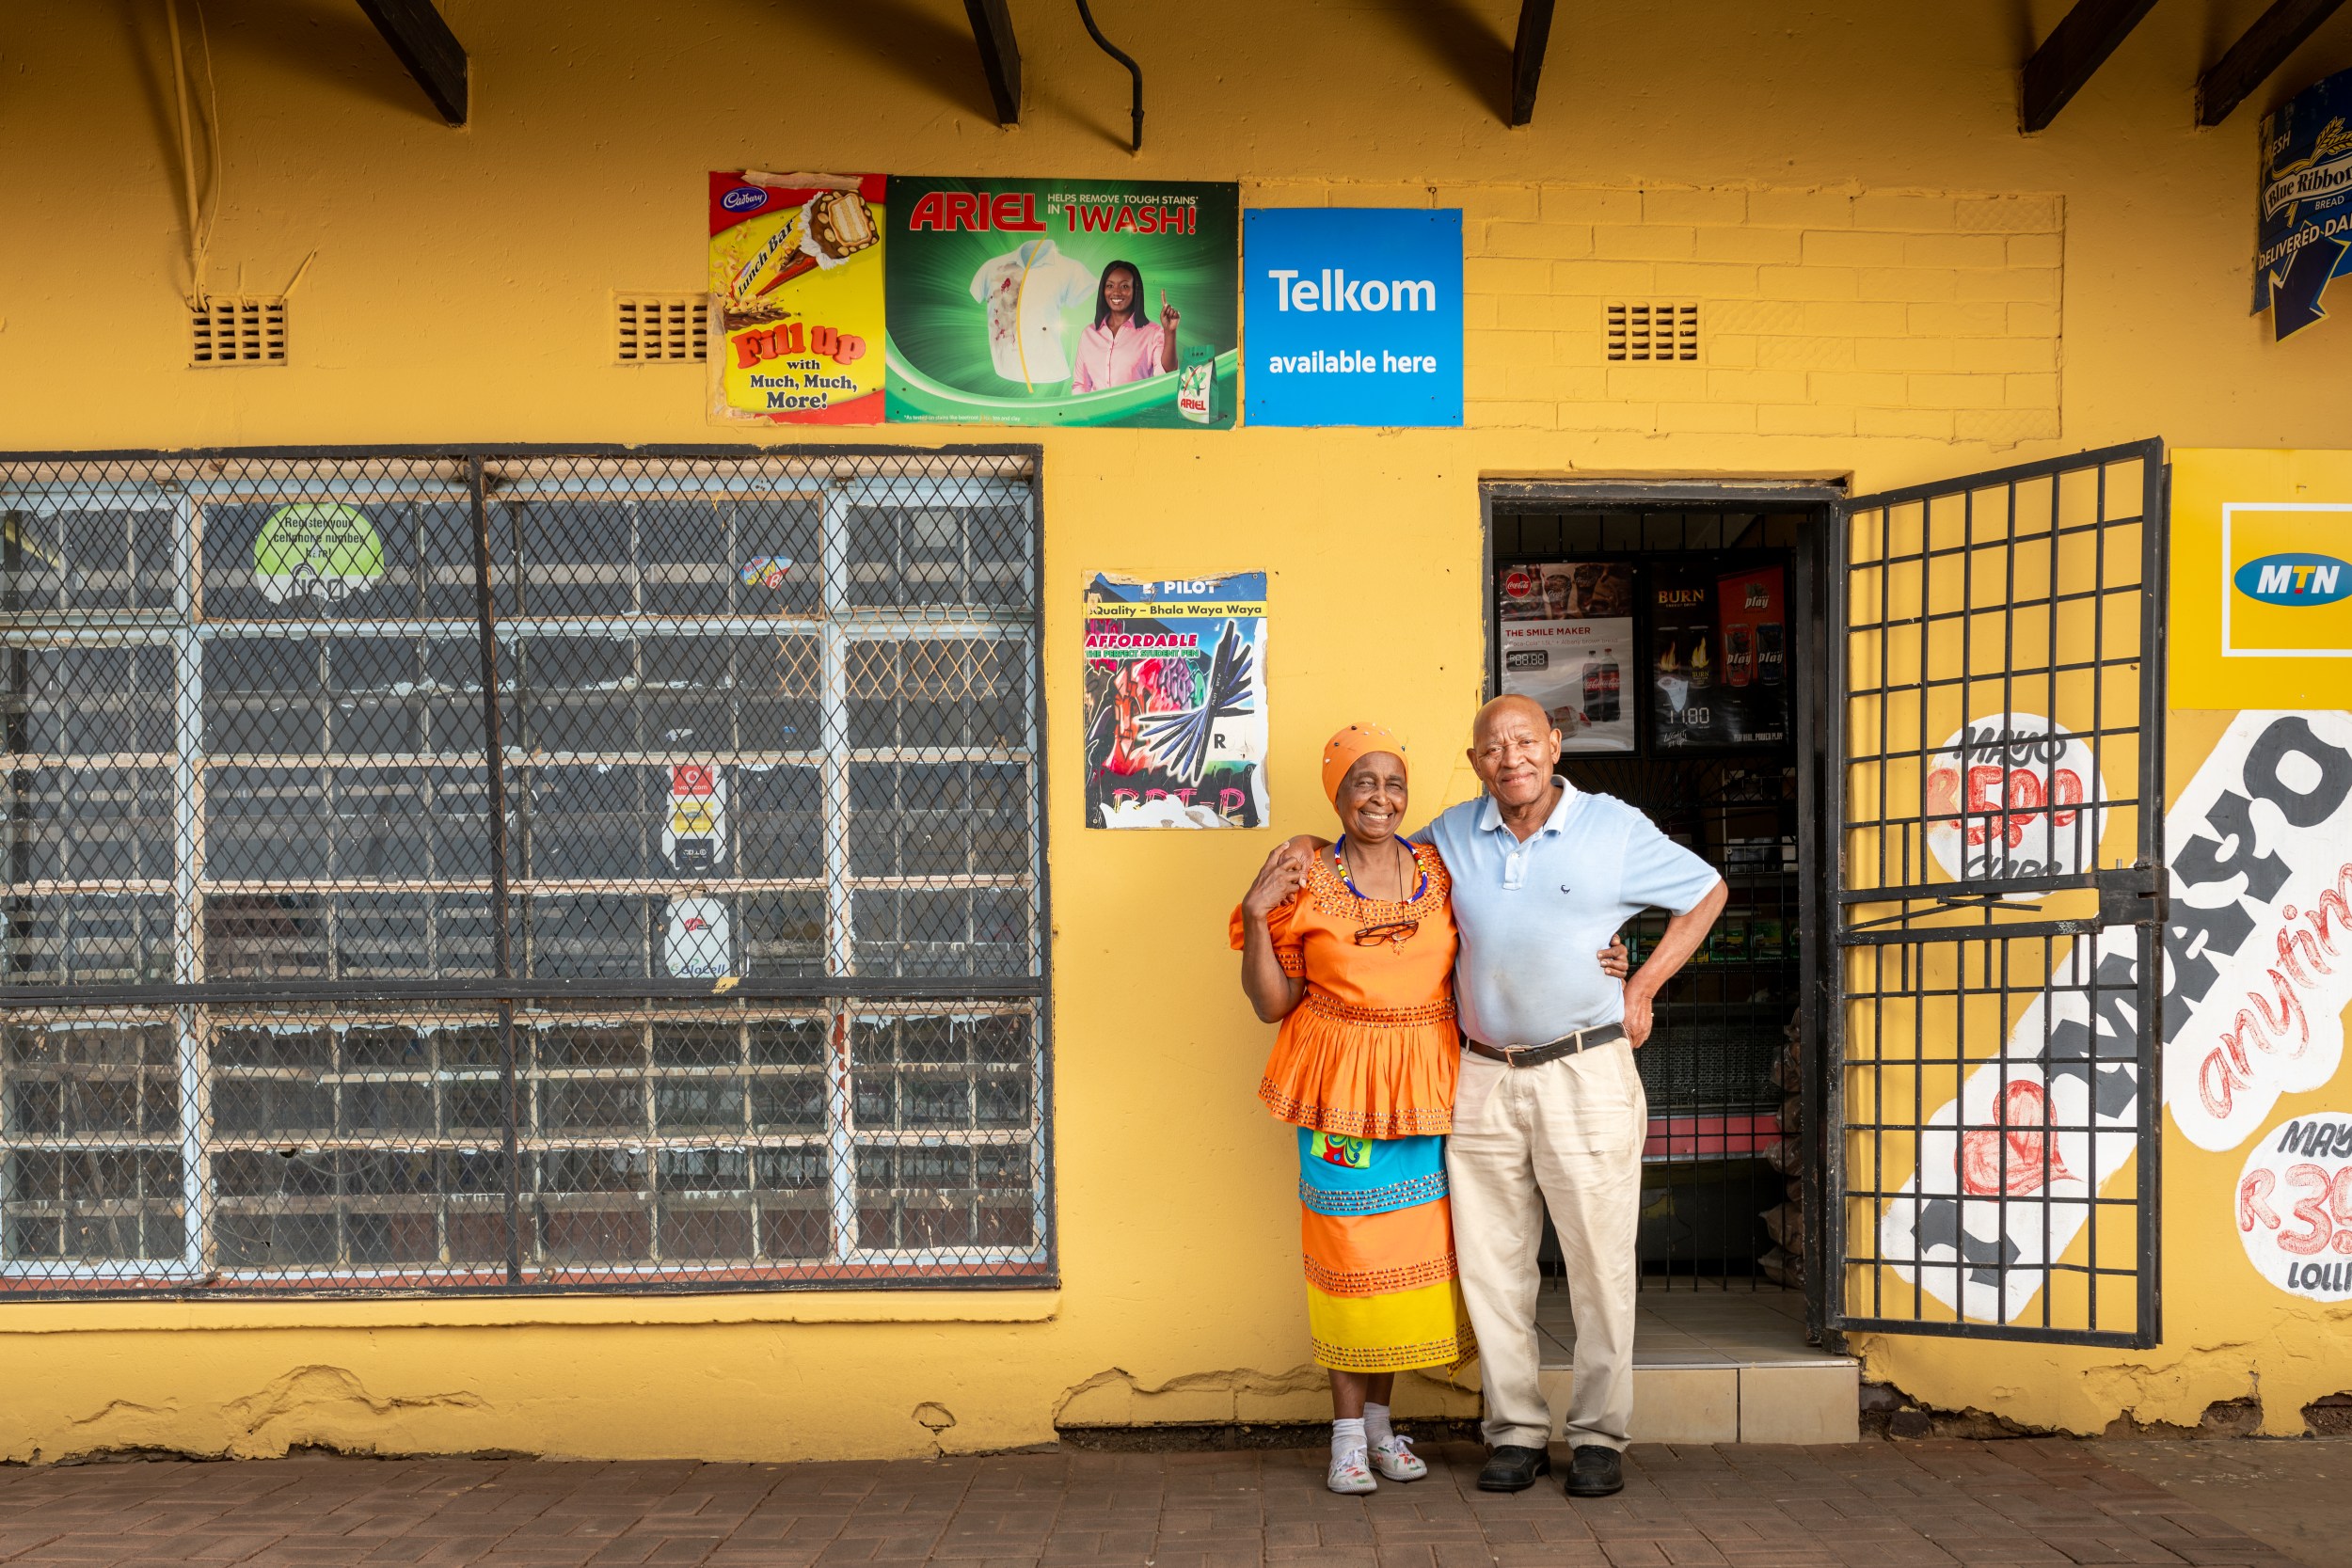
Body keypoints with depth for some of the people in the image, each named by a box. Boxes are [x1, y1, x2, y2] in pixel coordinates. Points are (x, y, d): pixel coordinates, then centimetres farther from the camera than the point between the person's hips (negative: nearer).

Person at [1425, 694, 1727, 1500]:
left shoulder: (1616, 829, -3)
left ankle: (1597, 1435, 17)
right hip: (1484, 1078, 3)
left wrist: (1641, 988, 4)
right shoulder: (1450, 837, 5)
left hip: (1586, 1072, -2)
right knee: (1491, 1265, 6)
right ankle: (1515, 1431, 19)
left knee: (1599, 1264, 3)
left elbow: (1705, 892, 9)